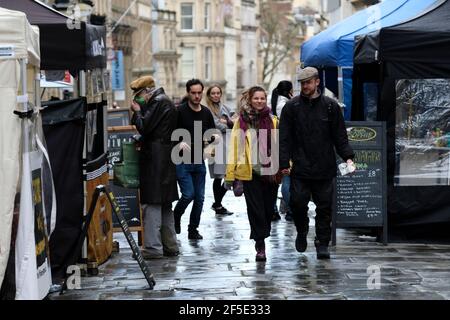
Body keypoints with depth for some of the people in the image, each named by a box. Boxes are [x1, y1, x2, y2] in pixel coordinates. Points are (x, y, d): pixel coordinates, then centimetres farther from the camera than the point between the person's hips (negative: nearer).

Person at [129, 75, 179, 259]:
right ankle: (170, 246, 19)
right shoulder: (165, 102, 19)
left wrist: (137, 112, -3)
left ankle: (153, 248, -10)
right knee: (165, 204, 14)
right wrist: (140, 112, 8)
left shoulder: (159, 103, -12)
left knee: (152, 203, -9)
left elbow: (144, 127, -17)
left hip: (155, 160, -10)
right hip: (165, 159, 10)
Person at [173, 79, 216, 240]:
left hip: (199, 161, 5)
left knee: (199, 197, 5)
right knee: (188, 194, -12)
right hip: (182, 161, -5)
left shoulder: (206, 113, 8)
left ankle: (193, 229, 17)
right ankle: (175, 217, 16)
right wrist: (179, 143, -25)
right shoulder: (179, 111, -8)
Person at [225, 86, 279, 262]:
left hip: (270, 171, 2)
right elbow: (234, 147, 0)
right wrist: (230, 173, -4)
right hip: (250, 172, -2)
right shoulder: (242, 121, 2)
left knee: (268, 208, 9)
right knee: (255, 208, -4)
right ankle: (260, 245, -1)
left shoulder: (273, 121, 8)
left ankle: (262, 237, 30)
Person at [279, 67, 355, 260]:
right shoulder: (291, 107, 4)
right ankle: (302, 231, 22)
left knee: (324, 207, 2)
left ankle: (322, 244, 12)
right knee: (297, 202, -6)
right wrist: (284, 163, -7)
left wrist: (347, 157, -4)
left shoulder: (330, 106, 6)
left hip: (325, 169, 1)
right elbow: (284, 138, 2)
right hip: (300, 169, -1)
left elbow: (340, 136, 9)